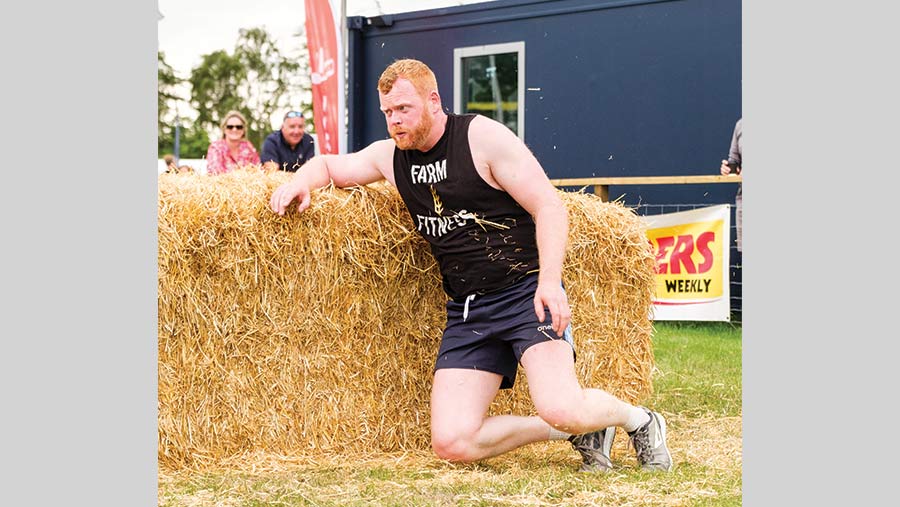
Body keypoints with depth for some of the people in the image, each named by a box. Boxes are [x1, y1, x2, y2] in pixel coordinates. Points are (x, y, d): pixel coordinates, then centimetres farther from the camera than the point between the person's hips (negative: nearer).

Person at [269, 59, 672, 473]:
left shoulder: (484, 137, -7)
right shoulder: (390, 156, 11)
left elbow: (549, 207, -10)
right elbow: (328, 166, 26)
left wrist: (549, 282, -23)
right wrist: (299, 182, 1)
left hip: (526, 292, -6)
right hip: (466, 311, 6)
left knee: (561, 409, -28)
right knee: (451, 442, -10)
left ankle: (639, 420, 6)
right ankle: (579, 431, 8)